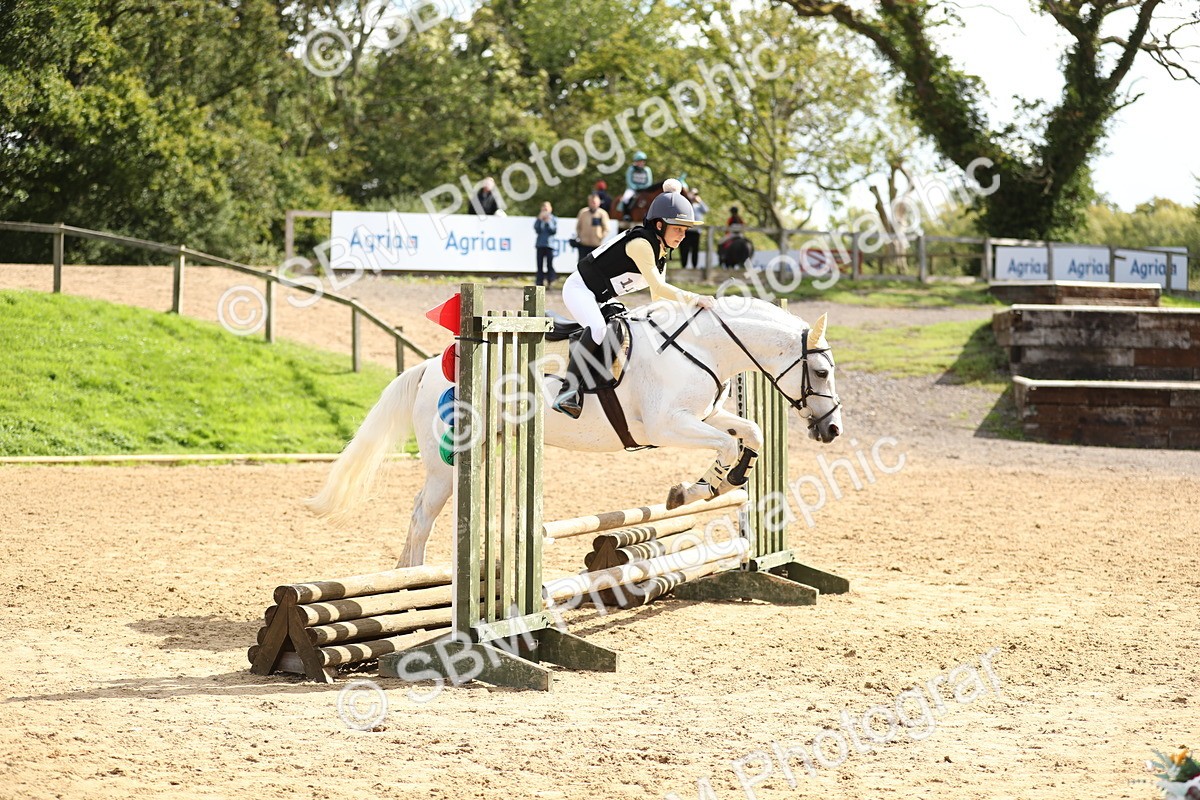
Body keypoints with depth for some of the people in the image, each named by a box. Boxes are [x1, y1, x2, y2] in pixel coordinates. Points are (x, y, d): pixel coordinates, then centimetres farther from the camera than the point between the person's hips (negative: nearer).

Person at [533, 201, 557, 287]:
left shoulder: (554, 219, 5)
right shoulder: (539, 219, 9)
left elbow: (554, 231, -4)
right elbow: (537, 230, -3)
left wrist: (548, 222, -10)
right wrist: (540, 220, -9)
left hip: (549, 244, -2)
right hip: (540, 244, 2)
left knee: (550, 263, -6)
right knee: (540, 263, 0)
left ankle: (550, 281, -2)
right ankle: (539, 281, 3)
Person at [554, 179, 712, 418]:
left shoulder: (661, 253, 8)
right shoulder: (641, 243, -23)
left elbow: (658, 297, 14)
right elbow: (658, 287, -32)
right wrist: (694, 299, -34)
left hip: (598, 299, 11)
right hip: (579, 288, -11)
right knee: (598, 328, -34)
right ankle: (568, 391, -38)